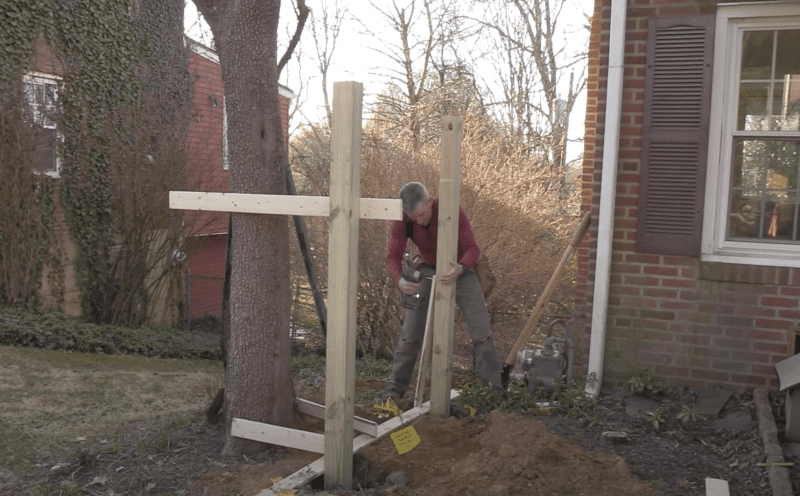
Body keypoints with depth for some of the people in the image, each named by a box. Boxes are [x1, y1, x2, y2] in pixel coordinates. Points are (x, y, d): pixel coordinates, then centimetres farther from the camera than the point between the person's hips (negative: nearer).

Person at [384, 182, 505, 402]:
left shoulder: (453, 210, -28)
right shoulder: (402, 222, -21)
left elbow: (472, 248, -26)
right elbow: (393, 257, -23)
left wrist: (459, 269, -48)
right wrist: (401, 281, -45)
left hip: (461, 270, -1)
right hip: (429, 271, 2)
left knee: (481, 331, -8)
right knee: (410, 331, -5)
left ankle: (497, 390, 2)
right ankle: (395, 389, 6)